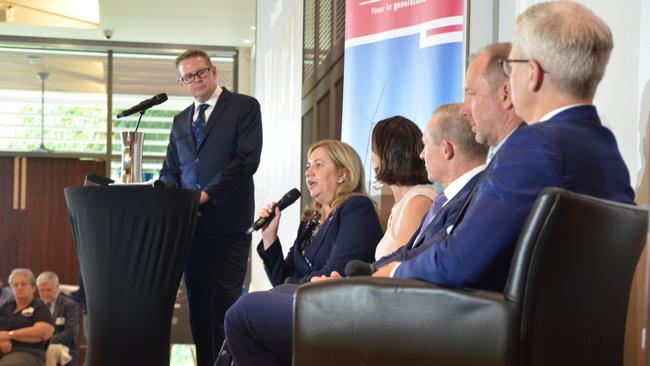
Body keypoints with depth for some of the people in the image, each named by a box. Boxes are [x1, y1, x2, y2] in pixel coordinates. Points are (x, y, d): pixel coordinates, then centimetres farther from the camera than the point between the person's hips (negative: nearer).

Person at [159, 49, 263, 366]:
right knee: (198, 303, 6)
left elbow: (247, 159, -9)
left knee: (225, 301, -7)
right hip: (190, 223, 6)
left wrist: (206, 195, -14)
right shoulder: (180, 120, 20)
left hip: (227, 222, -5)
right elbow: (170, 170, 19)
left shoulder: (244, 107, 1)